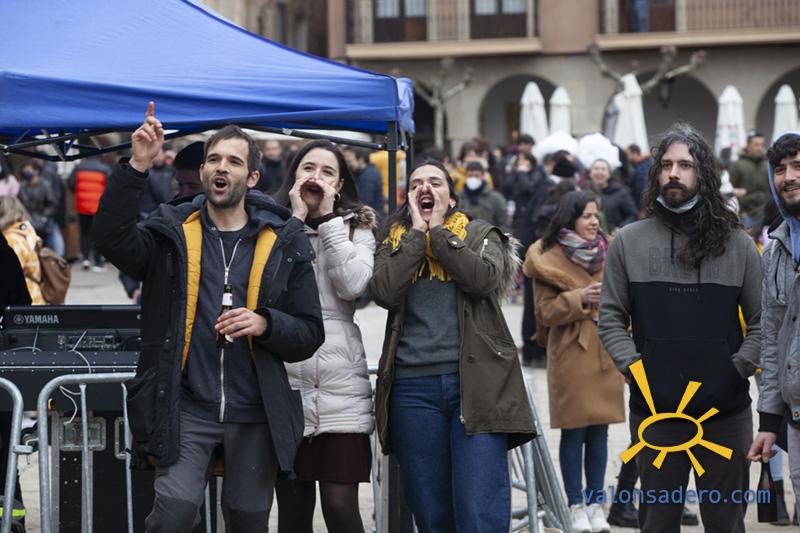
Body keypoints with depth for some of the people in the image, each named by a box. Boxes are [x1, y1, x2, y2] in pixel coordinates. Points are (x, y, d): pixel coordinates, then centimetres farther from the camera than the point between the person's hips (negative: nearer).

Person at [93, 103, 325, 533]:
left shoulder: (284, 242, 5)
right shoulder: (173, 231, 4)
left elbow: (309, 334, 5)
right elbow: (112, 239, -17)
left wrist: (265, 324, -15)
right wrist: (137, 167, -26)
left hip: (255, 415, 2)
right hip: (186, 409, -1)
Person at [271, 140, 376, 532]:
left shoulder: (356, 227, 10)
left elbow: (354, 285, -9)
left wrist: (328, 218, -5)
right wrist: (296, 217, -6)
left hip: (340, 385, -1)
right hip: (286, 382, 1)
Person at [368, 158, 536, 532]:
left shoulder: (481, 235, 12)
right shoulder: (394, 242, 16)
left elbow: (483, 279, -11)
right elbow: (384, 292, -5)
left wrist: (438, 231, -2)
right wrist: (417, 231, 0)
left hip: (475, 380, -2)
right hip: (413, 385, 2)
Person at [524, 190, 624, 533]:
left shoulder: (607, 253, 14)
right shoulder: (550, 259, -4)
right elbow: (546, 311, -7)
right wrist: (579, 298, -21)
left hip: (606, 353, 5)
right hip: (571, 354, -5)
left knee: (599, 432, 6)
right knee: (574, 432, -2)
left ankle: (596, 504, 12)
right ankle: (576, 505, 6)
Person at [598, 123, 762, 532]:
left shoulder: (737, 244, 4)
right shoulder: (628, 243, 4)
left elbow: (762, 321, 6)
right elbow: (611, 318, 6)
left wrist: (739, 368, -6)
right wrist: (633, 367, -6)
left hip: (725, 410, 0)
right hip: (653, 410, 0)